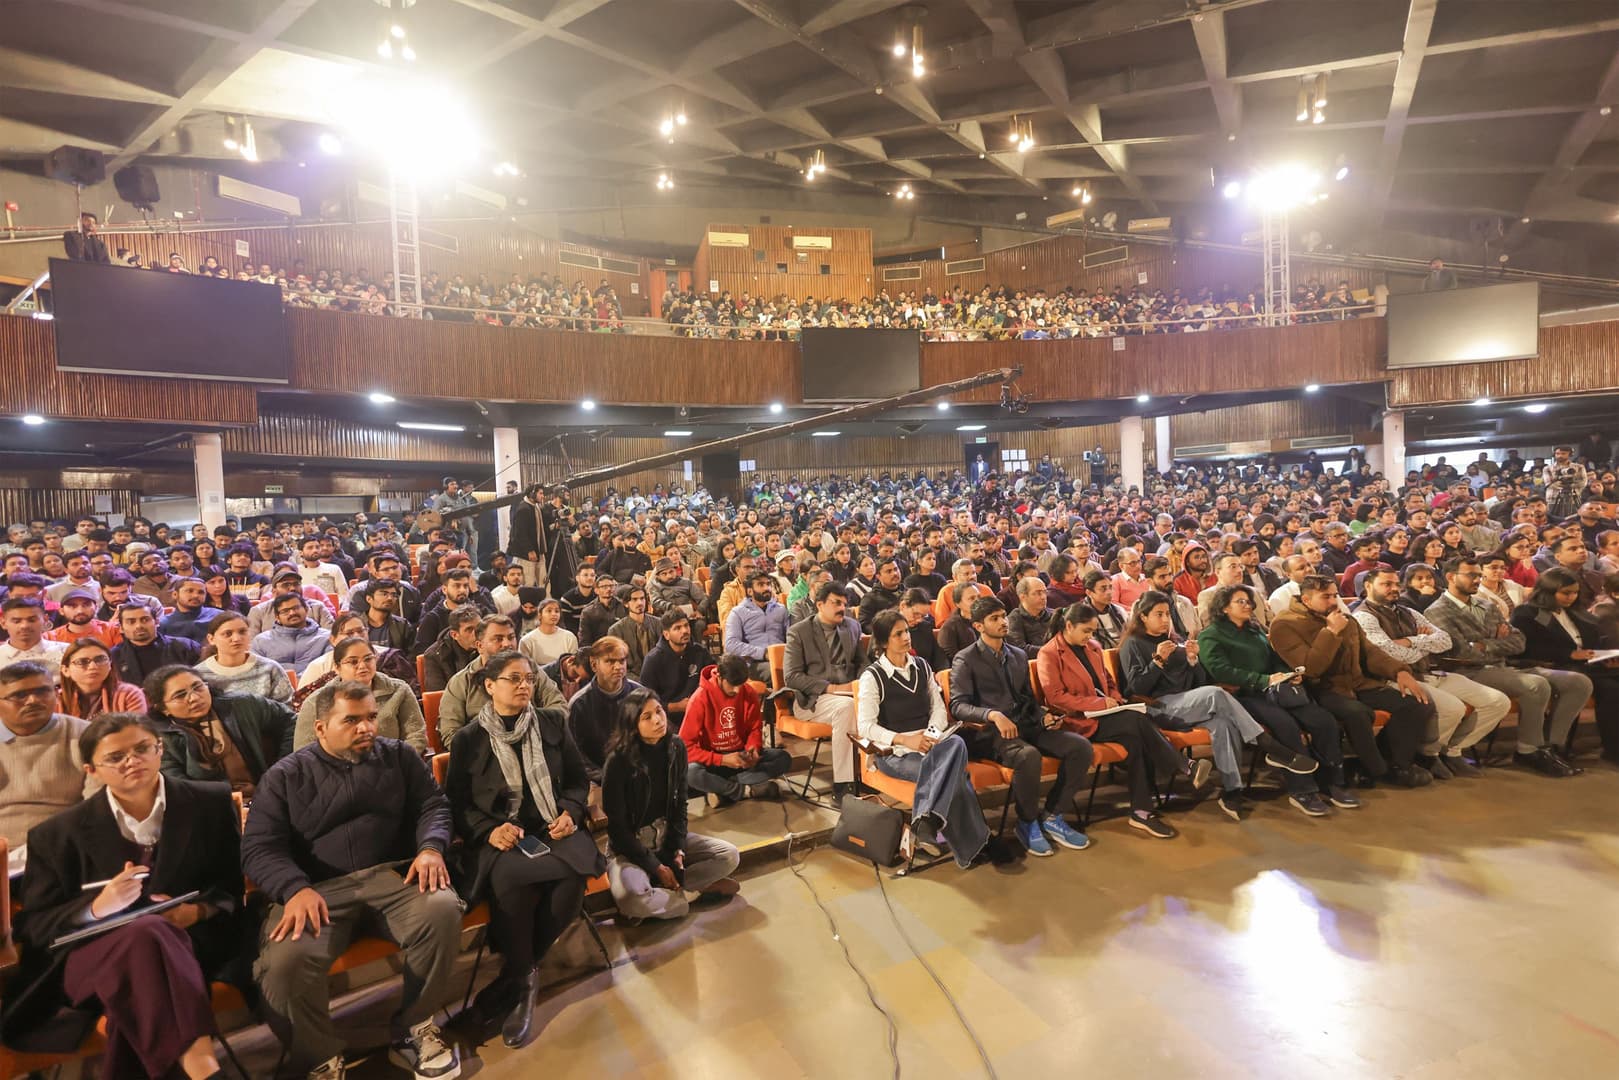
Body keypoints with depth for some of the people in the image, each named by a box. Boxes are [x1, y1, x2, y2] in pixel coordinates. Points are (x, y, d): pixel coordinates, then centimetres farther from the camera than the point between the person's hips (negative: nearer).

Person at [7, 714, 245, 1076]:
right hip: (91, 952, 0)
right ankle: (199, 1063, -43)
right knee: (145, 932, -37)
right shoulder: (60, 833, 6)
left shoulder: (211, 803, 5)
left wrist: (198, 911, -14)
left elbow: (237, 886, 8)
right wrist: (96, 908, -16)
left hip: (191, 941, 0)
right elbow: (32, 927, 5)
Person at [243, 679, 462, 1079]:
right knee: (284, 961, -32)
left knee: (443, 911, -29)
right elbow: (259, 848, 1)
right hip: (318, 886, -1)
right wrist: (295, 889, -19)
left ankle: (411, 1030, -4)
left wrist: (431, 847, -11)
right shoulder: (285, 775, 8)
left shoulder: (398, 756, 13)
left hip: (393, 873, 1)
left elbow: (433, 804, 12)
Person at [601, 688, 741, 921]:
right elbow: (616, 826, -16)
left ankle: (662, 888, -12)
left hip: (667, 834, 5)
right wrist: (654, 866, -17)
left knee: (730, 856, -8)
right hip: (629, 843, -5)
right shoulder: (618, 761, -21)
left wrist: (678, 850, -10)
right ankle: (699, 890, -11)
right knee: (631, 899, -35)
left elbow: (680, 805, 2)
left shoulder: (676, 748, -6)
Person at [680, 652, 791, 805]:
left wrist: (753, 748, -18)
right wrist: (722, 759, -30)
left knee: (784, 758, -17)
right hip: (713, 760, -4)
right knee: (690, 772, -36)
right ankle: (748, 790, -20)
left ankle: (722, 789, -21)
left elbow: (755, 729, 5)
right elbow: (686, 746, -20)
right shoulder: (700, 699, -20)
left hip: (741, 755, 4)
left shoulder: (749, 693, -8)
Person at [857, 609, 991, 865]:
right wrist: (905, 740, -23)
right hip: (893, 752, -5)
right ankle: (968, 844, -22)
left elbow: (938, 707, 12)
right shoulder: (872, 677, -5)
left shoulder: (921, 666, 13)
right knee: (955, 775, -31)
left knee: (956, 743, -33)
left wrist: (933, 734, -10)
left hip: (928, 744, 5)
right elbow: (865, 727, -11)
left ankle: (927, 820, -37)